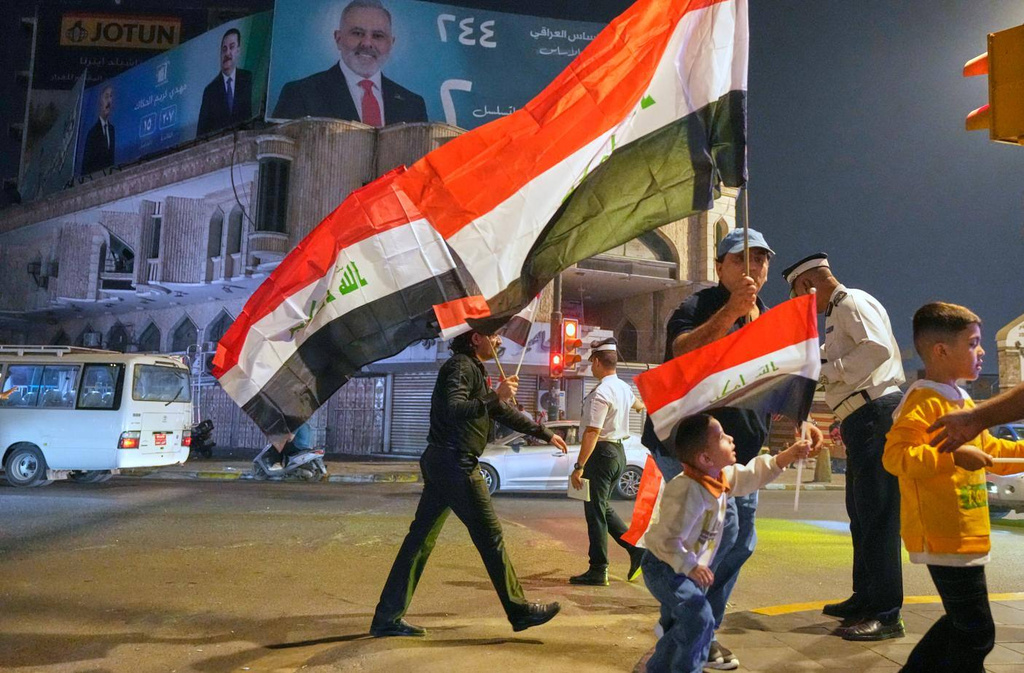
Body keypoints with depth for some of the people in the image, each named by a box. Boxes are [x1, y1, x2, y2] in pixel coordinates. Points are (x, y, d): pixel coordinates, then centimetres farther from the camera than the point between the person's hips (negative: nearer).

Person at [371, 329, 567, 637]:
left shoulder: (473, 370, 21)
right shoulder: (461, 367, -11)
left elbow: (505, 412, 27)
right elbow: (453, 410, -28)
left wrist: (546, 434, 30)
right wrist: (495, 397, -27)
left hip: (440, 462, 10)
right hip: (455, 463, -10)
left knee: (421, 538, 9)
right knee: (490, 536, 0)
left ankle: (388, 618, 13)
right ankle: (519, 611, 11)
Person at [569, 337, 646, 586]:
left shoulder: (601, 393, -20)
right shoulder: (623, 387, 9)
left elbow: (592, 432, -24)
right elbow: (635, 403, 33)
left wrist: (579, 467, -22)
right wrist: (643, 405, 58)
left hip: (602, 453, -9)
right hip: (618, 451, 9)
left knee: (595, 511, 0)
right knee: (604, 507, 19)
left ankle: (598, 571, 7)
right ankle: (636, 548, 14)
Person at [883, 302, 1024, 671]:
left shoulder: (964, 402, 15)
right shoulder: (924, 401, -17)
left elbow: (989, 451, 28)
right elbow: (895, 455, -28)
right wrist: (954, 456, -31)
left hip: (966, 536, 10)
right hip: (945, 538, -10)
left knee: (962, 623, 21)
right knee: (976, 632, -2)